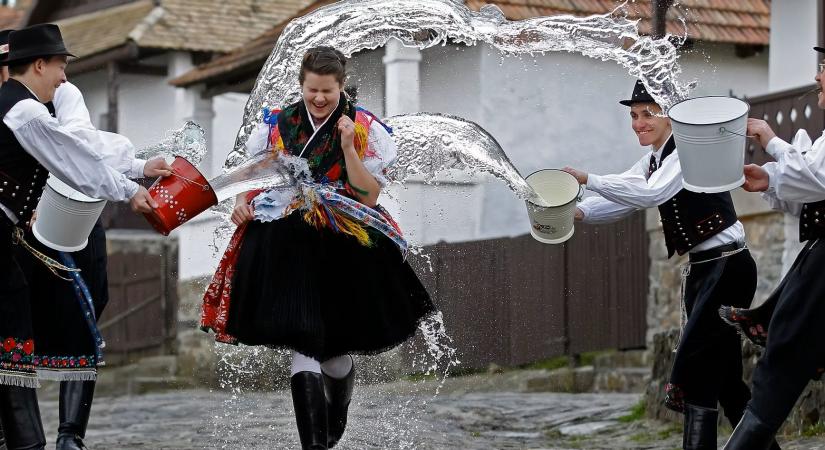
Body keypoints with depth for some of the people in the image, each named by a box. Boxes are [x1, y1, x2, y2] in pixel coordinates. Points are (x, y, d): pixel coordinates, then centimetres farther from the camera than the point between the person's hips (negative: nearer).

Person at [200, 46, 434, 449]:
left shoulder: (363, 129, 0)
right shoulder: (277, 124, 6)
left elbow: (369, 197, -6)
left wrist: (348, 148, -16)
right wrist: (242, 203, -7)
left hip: (342, 250, 0)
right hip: (289, 247, 0)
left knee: (335, 350, 11)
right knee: (303, 346, -13)